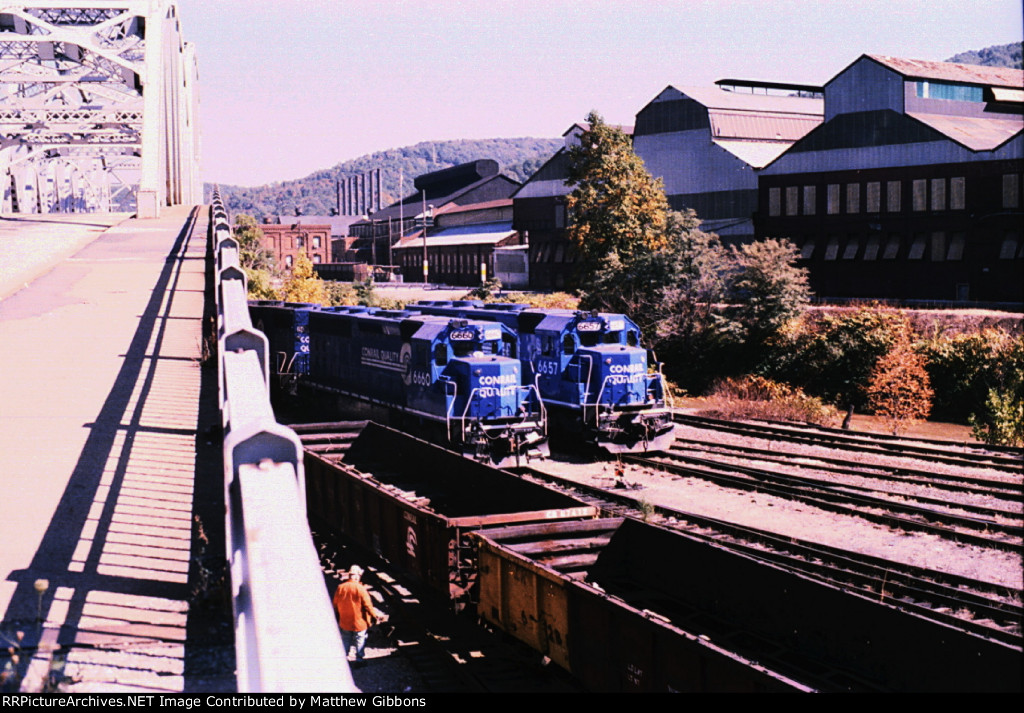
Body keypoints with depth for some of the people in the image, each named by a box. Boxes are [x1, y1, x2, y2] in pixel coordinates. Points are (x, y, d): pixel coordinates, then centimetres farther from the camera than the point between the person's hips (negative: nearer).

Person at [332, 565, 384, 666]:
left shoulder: (340, 588, -9)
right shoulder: (361, 589, -22)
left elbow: (335, 605, 3)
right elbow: (368, 606, -17)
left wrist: (338, 619, 18)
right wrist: (376, 615, -1)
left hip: (344, 623, 4)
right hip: (360, 623, -4)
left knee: (345, 641, 21)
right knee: (360, 641, 15)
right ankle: (359, 659, 23)